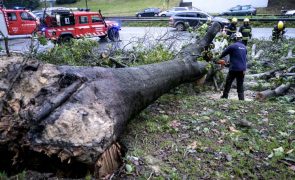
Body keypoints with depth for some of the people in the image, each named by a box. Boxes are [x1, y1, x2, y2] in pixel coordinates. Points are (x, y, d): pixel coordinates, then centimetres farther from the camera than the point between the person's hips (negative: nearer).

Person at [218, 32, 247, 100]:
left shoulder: (233, 46, -10)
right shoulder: (244, 47, 10)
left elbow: (224, 53, 3)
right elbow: (245, 58, 16)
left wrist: (219, 58, 21)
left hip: (234, 69, -5)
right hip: (242, 69, 5)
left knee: (228, 83, 9)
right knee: (240, 84, 9)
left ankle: (225, 96, 16)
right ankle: (241, 98, 8)